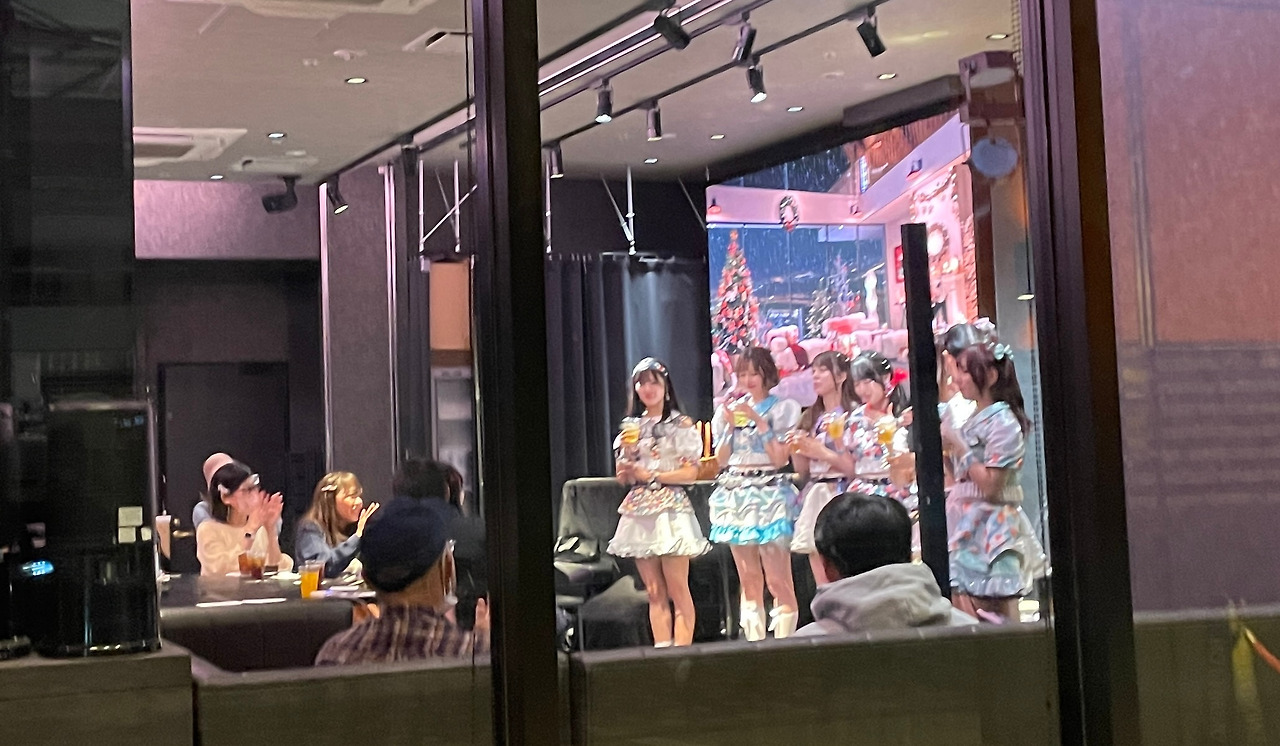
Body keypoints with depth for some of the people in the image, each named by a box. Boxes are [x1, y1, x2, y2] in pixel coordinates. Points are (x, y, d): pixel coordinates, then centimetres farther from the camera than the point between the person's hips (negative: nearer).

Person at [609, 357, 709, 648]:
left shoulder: (681, 425, 1)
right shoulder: (631, 427, 15)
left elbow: (690, 472, -5)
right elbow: (623, 477, 15)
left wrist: (651, 475, -12)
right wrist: (626, 451, -4)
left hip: (671, 507, -5)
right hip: (638, 511, 5)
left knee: (677, 589, -8)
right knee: (654, 592, 5)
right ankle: (661, 650, 6)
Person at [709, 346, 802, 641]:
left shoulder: (783, 408, 2)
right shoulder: (730, 409, 14)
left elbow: (781, 458, -7)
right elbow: (721, 459, 9)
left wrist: (759, 422, -10)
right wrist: (730, 426, -2)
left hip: (769, 493, -4)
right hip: (735, 494, 5)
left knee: (778, 578, -11)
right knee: (748, 579, 6)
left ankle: (783, 640, -9)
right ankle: (754, 642, 9)